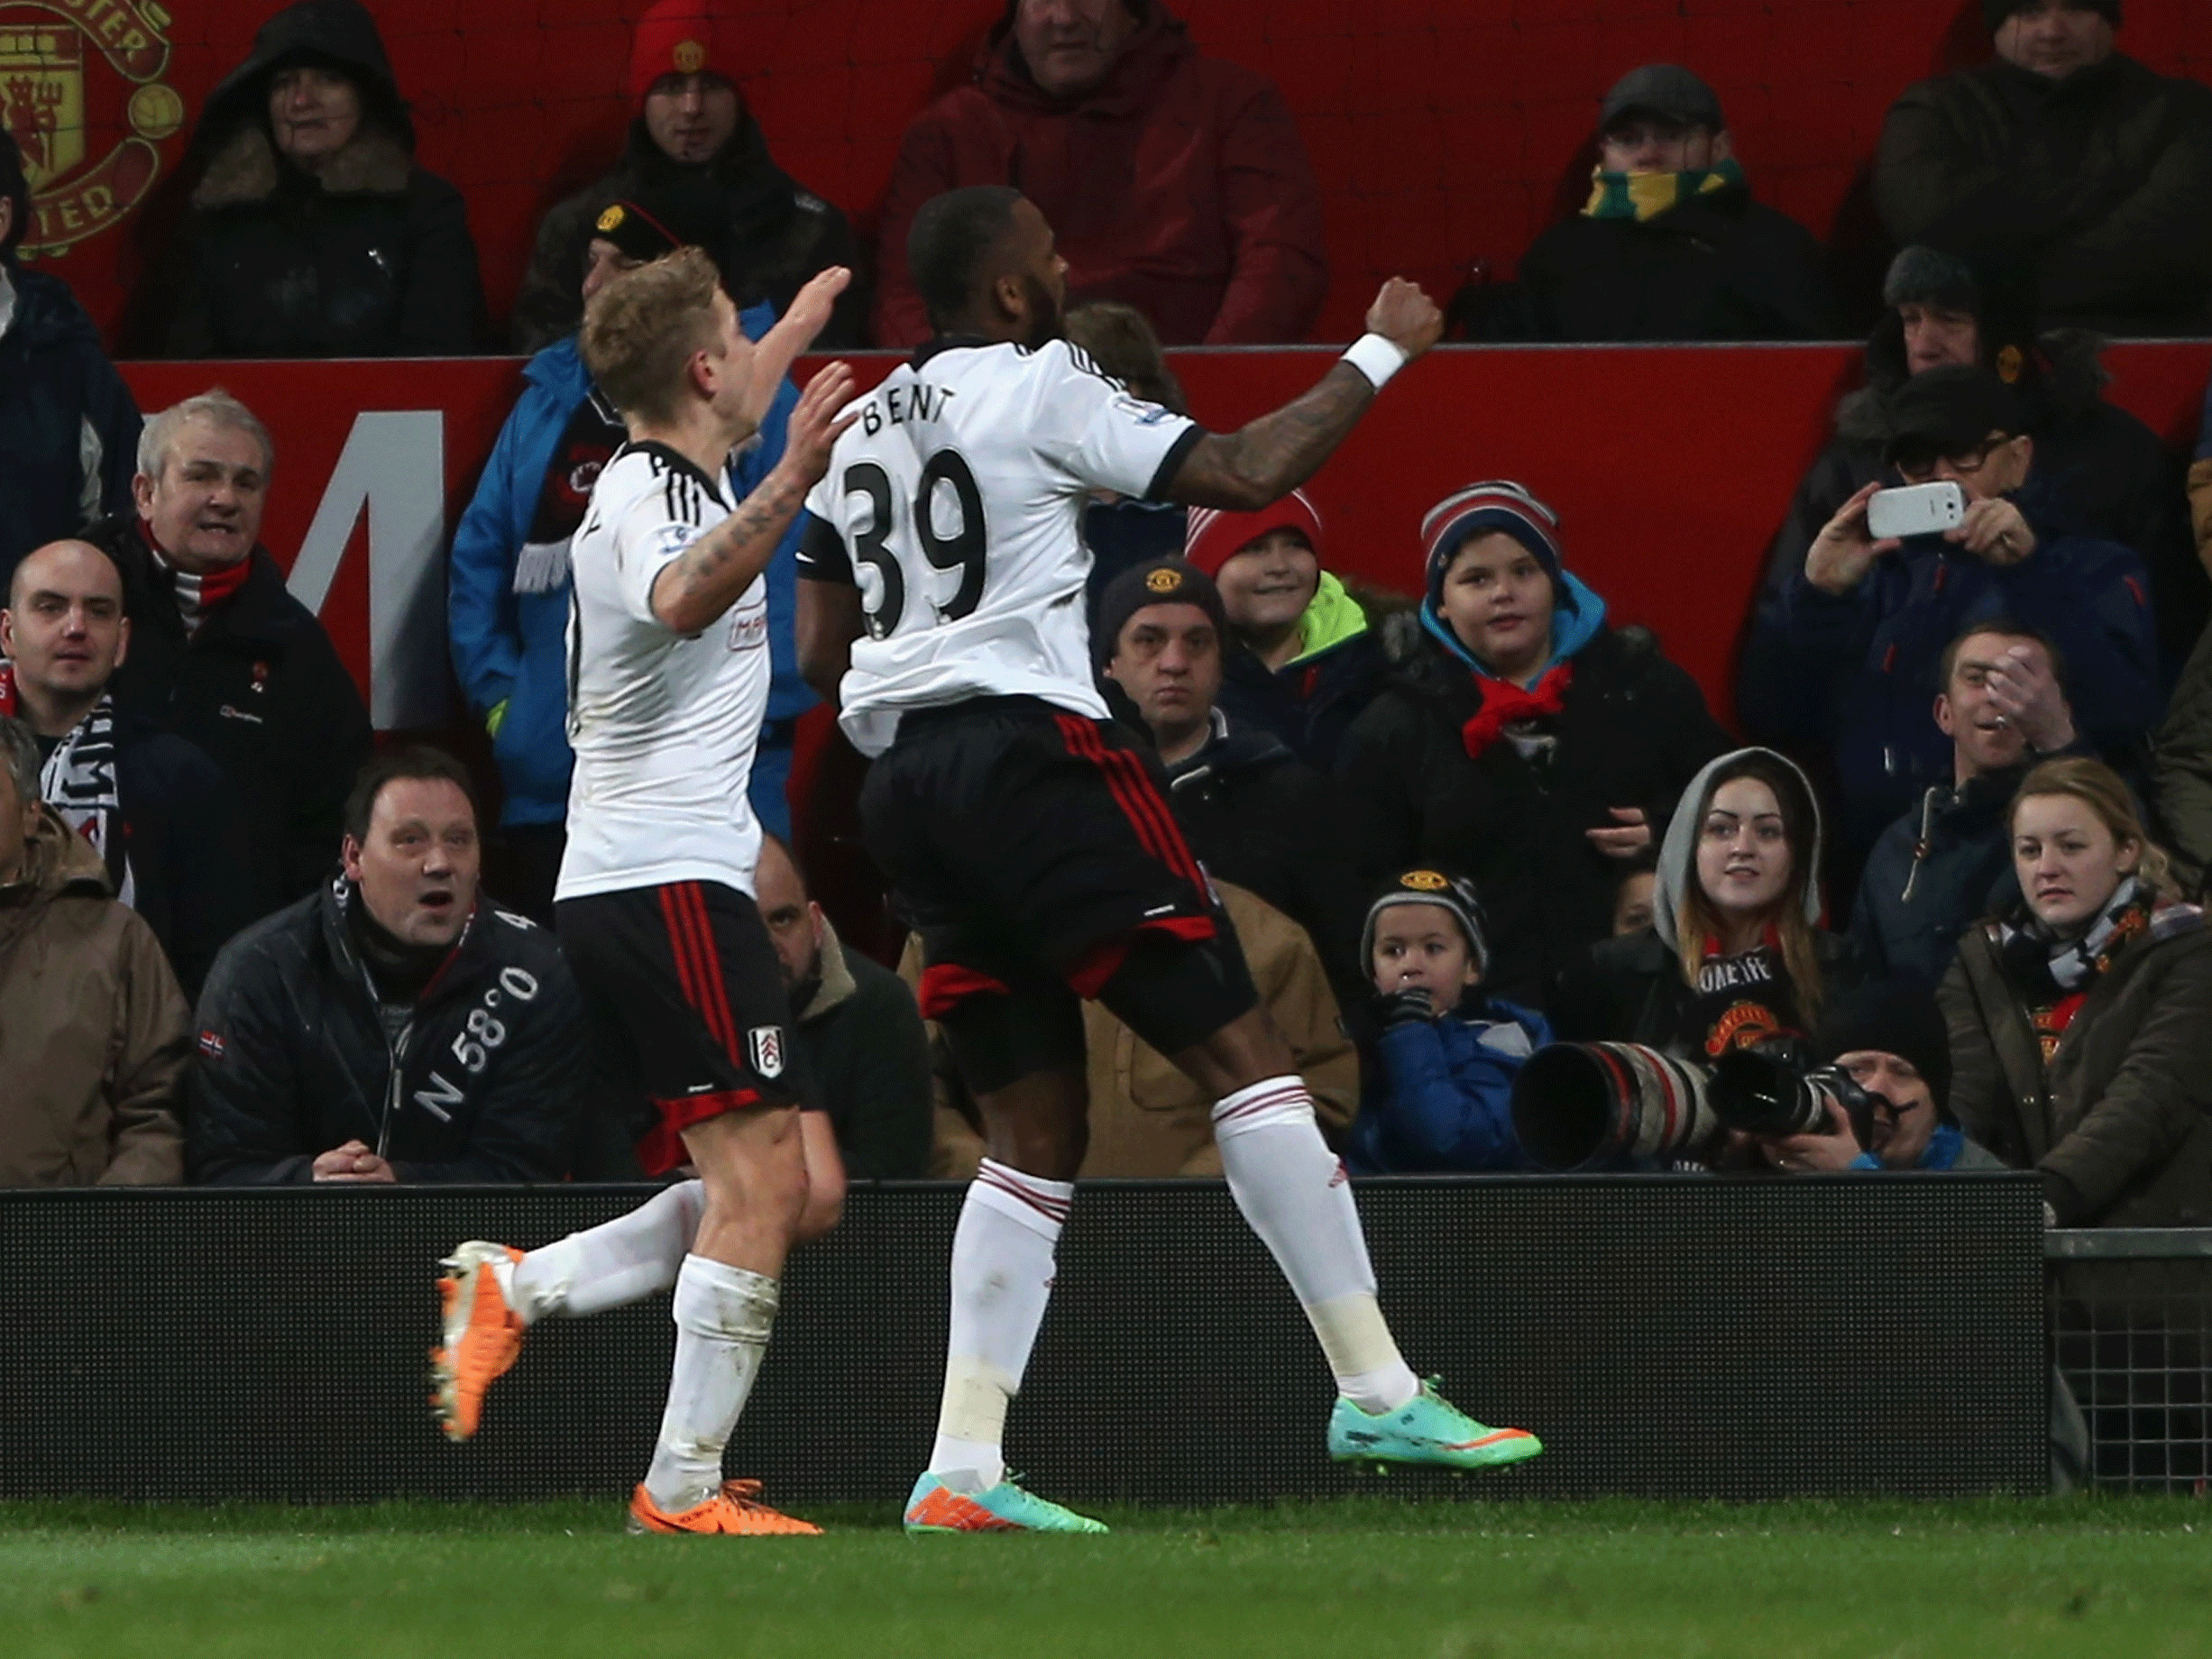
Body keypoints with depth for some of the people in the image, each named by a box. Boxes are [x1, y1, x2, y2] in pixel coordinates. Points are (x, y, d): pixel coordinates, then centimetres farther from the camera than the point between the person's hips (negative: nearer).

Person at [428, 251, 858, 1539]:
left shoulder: (649, 477, 17)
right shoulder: (658, 498, -13)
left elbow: (723, 417, 43)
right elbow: (682, 600, -38)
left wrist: (796, 336, 57)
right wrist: (789, 489, -51)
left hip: (615, 886, 10)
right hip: (674, 883, -10)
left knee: (794, 1191, 10)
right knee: (765, 1183, -14)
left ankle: (514, 1290, 8)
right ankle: (685, 1490, -17)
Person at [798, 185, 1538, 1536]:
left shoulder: (863, 427, 20)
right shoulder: (1040, 388, -3)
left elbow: (823, 654, 21)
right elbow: (1246, 474, -7)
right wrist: (1381, 353, 5)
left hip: (907, 786, 8)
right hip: (1031, 752, -8)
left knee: (1038, 1134, 10)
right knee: (1242, 1053, -6)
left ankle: (962, 1469, 1)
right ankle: (1376, 1390, -11)